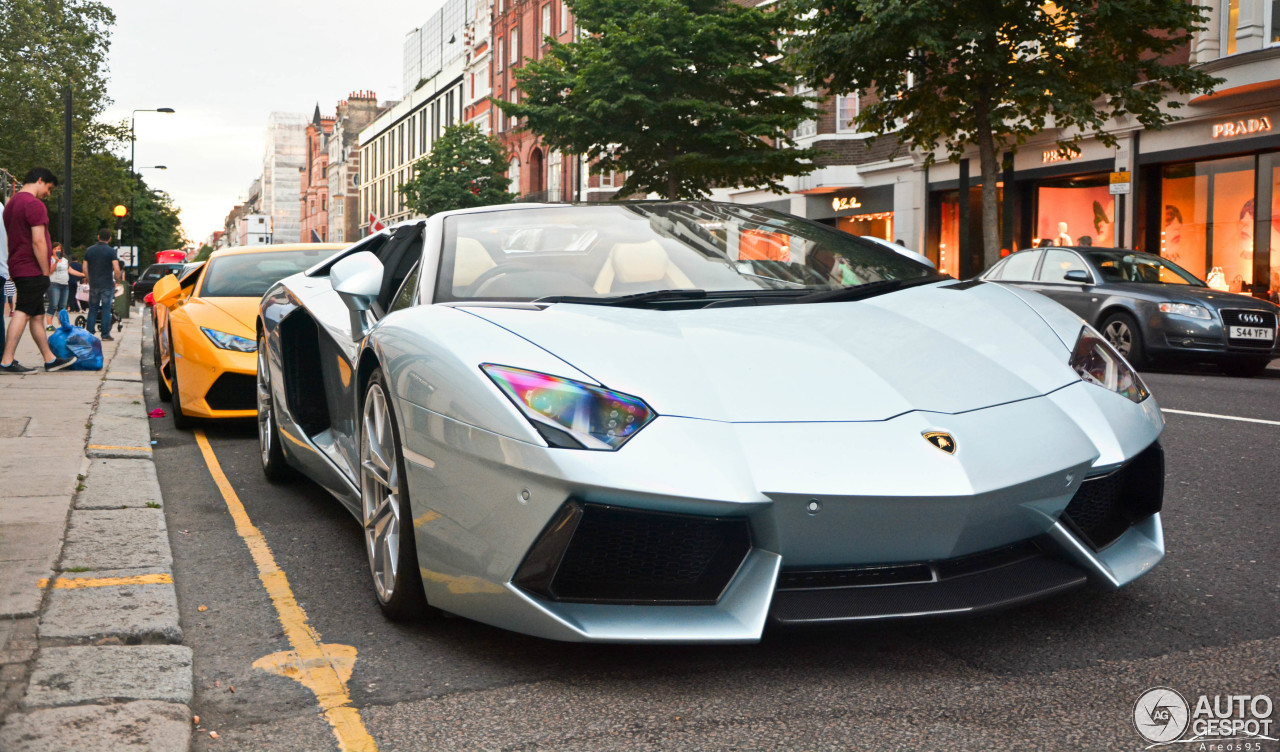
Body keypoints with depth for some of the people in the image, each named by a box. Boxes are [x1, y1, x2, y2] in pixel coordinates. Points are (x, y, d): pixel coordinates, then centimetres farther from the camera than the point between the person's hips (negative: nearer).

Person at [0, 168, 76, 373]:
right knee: (23, 312, -11)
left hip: (18, 268, 10)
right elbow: (38, 242, -19)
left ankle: (50, 359, 18)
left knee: (36, 314, 12)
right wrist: (46, 272, -14)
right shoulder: (34, 204, -13)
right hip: (31, 270, -10)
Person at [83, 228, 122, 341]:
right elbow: (117, 270, -14)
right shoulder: (111, 251, -7)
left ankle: (89, 333, 10)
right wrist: (117, 280, 1)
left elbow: (85, 269, 6)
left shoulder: (89, 250, 6)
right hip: (107, 285, -4)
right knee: (106, 310, 0)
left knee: (93, 309, 11)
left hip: (93, 285, 4)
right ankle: (105, 334, 0)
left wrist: (90, 279, 18)